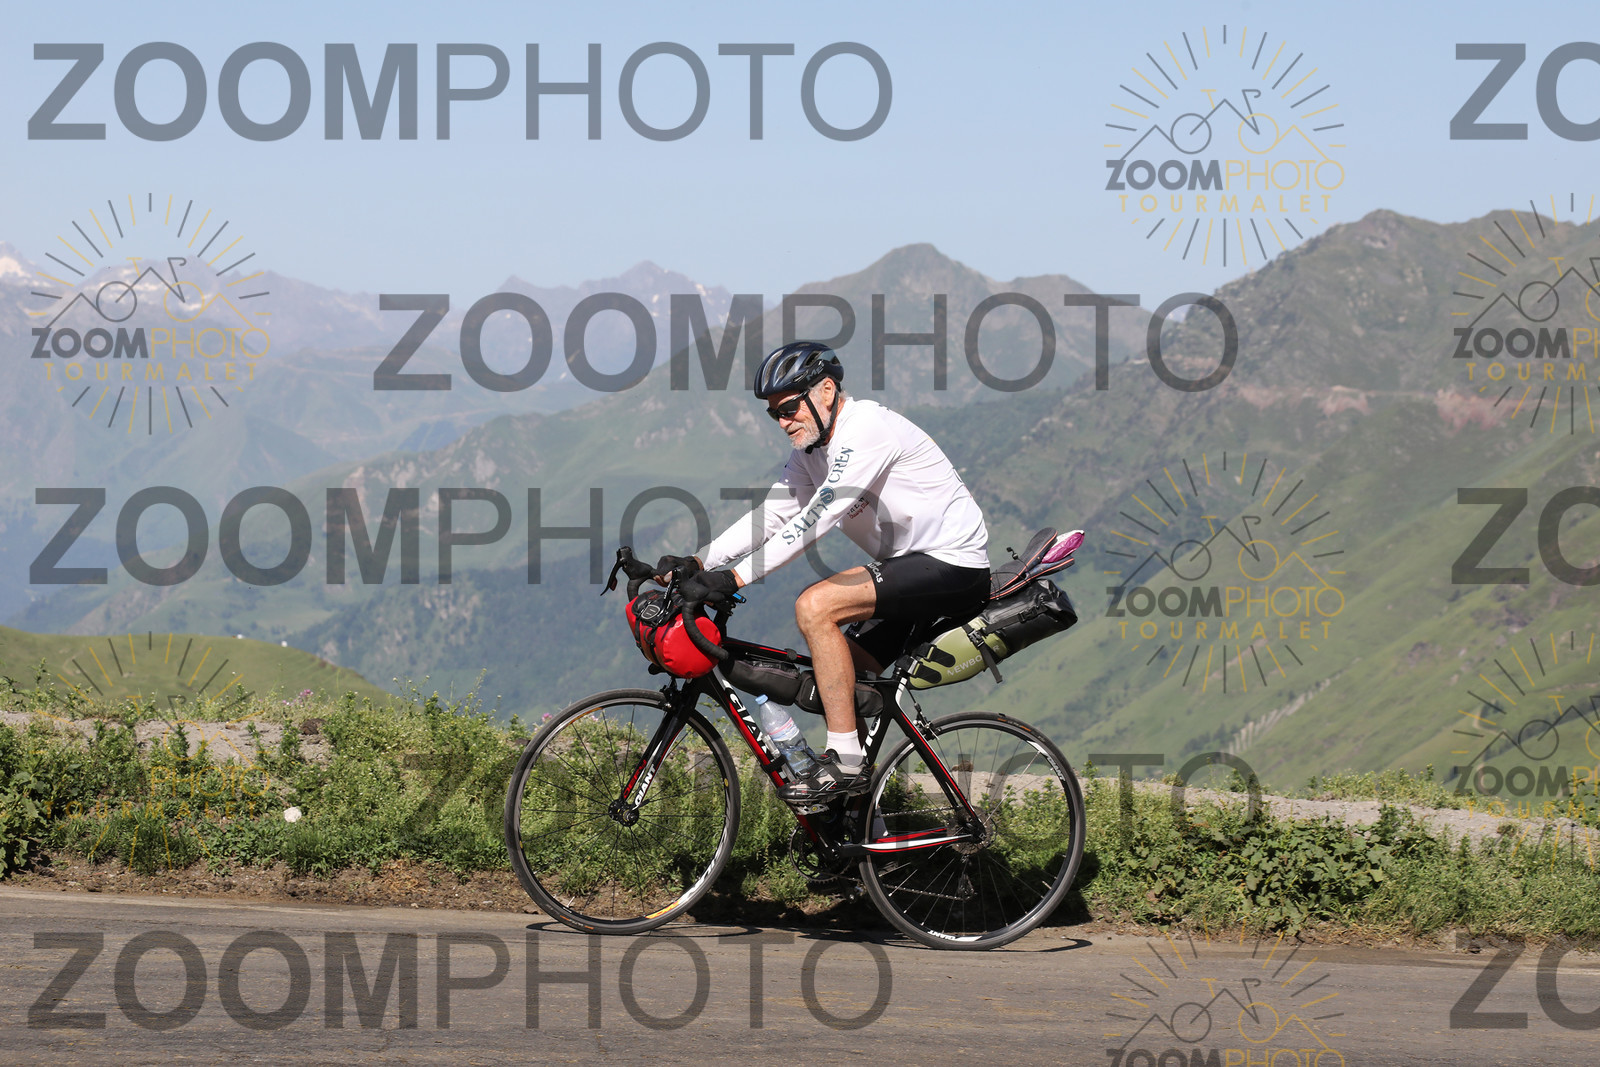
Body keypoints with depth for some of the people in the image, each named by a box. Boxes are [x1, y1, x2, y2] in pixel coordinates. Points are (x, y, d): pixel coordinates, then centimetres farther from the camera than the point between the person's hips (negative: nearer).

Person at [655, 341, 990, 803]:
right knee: (844, 676, 9)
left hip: (953, 565, -10)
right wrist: (695, 564, -9)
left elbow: (815, 520, -28)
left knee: (815, 607, -23)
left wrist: (734, 578, -32)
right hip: (914, 566, 10)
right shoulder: (812, 448, 10)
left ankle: (846, 761, -20)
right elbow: (770, 516, 5)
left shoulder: (868, 428, -20)